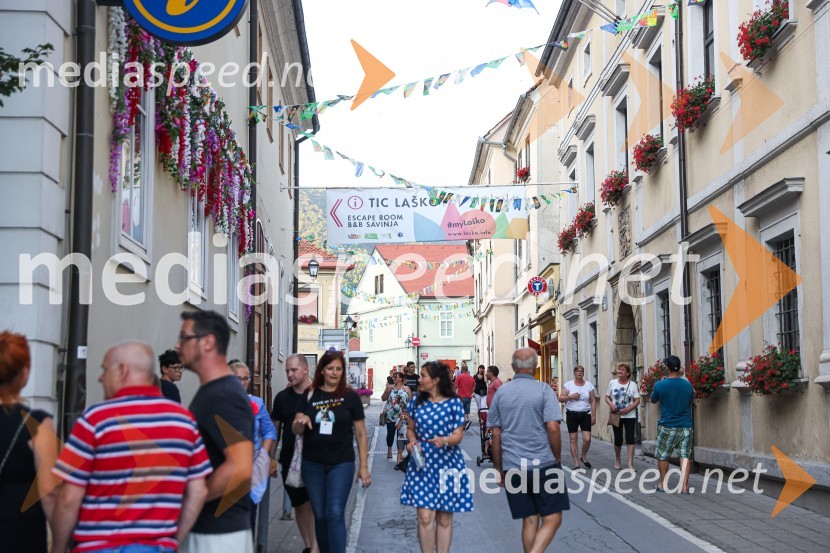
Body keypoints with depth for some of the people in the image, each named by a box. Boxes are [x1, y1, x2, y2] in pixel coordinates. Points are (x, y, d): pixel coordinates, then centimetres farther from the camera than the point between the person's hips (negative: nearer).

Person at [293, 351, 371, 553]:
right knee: (320, 516, 10)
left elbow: (360, 434, 2)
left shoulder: (350, 397, -2)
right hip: (312, 464, 3)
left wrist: (364, 466, 0)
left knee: (335, 514, -12)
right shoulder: (309, 396, 3)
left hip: (341, 464, -3)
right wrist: (301, 421, -20)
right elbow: (296, 430, 4)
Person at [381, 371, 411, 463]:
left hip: (402, 416, -2)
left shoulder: (406, 388, 2)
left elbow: (410, 401, 2)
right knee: (390, 433, 9)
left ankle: (400, 454, -2)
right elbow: (383, 398, 5)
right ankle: (389, 450, 29)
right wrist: (387, 391, -12)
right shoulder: (390, 387, 6)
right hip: (391, 415, 2)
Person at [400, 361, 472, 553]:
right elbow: (410, 429, 15)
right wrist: (412, 441, -6)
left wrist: (445, 440, -27)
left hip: (447, 464, -1)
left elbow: (458, 435, -6)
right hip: (422, 464, 1)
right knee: (425, 517, -6)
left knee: (444, 518, 7)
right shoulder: (417, 402, 5)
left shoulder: (454, 403, -4)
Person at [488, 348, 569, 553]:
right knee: (552, 518, 1)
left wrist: (499, 468, 14)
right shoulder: (543, 390, -5)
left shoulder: (501, 393, 6)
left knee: (529, 520, 12)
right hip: (543, 464, -4)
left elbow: (496, 434, 6)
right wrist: (557, 458, 1)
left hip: (513, 467, 4)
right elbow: (553, 428, -13)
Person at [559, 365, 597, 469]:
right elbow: (560, 398, -1)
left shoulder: (589, 385, 5)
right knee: (573, 439, 0)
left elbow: (593, 401, 7)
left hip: (585, 414, 1)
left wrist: (594, 416, 2)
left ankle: (583, 456, 19)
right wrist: (570, 396, -18)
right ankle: (576, 463, 8)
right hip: (572, 414, -1)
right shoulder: (568, 384, 1)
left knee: (587, 439, -9)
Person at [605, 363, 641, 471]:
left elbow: (637, 400, -3)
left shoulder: (633, 384, -3)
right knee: (618, 440, 6)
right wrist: (611, 405, -13)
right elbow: (607, 397, 8)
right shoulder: (612, 383, 1)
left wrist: (628, 409, -18)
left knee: (630, 439, -6)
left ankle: (630, 463, -6)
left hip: (630, 416, -1)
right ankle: (617, 460, 28)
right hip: (616, 416, 1)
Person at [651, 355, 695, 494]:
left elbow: (653, 400, 8)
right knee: (685, 456, 2)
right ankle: (684, 486, -4)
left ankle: (663, 484, 19)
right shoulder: (687, 385, -3)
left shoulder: (660, 385, -11)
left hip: (667, 426, -2)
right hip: (685, 426, 2)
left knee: (663, 456, 13)